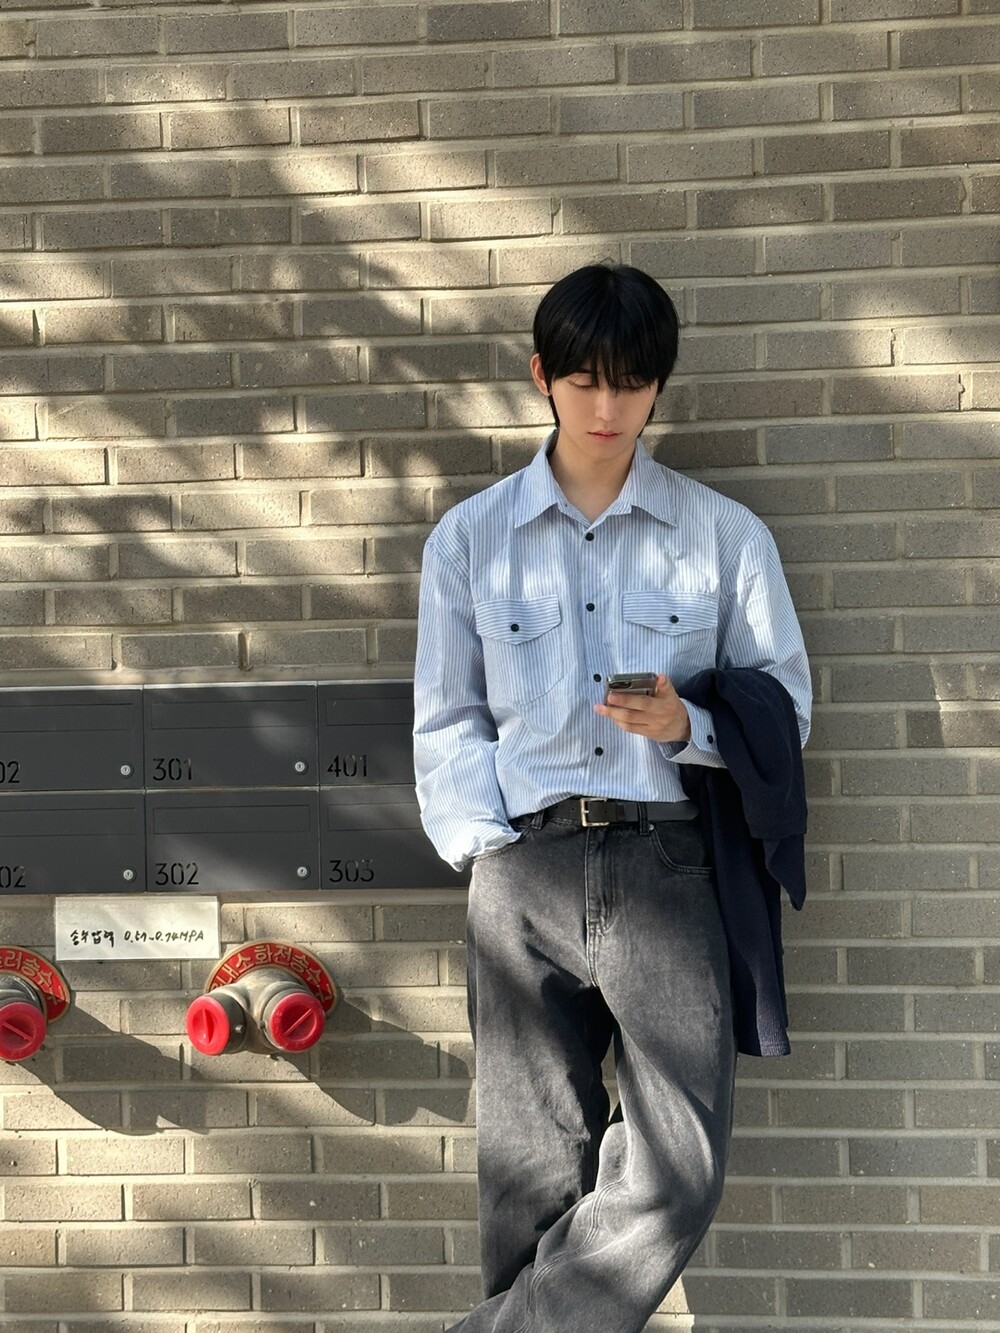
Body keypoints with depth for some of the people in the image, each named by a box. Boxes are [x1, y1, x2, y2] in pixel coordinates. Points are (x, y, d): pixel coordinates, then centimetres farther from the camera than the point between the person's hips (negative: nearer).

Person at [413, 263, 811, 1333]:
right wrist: (488, 846, -2)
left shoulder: (725, 535, 9)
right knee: (534, 1178, 1)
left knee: (679, 1174, -11)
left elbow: (784, 710, 12)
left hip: (666, 861, 0)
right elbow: (446, 722, 12)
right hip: (525, 871, 1)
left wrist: (687, 725, -8)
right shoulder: (468, 538, 12)